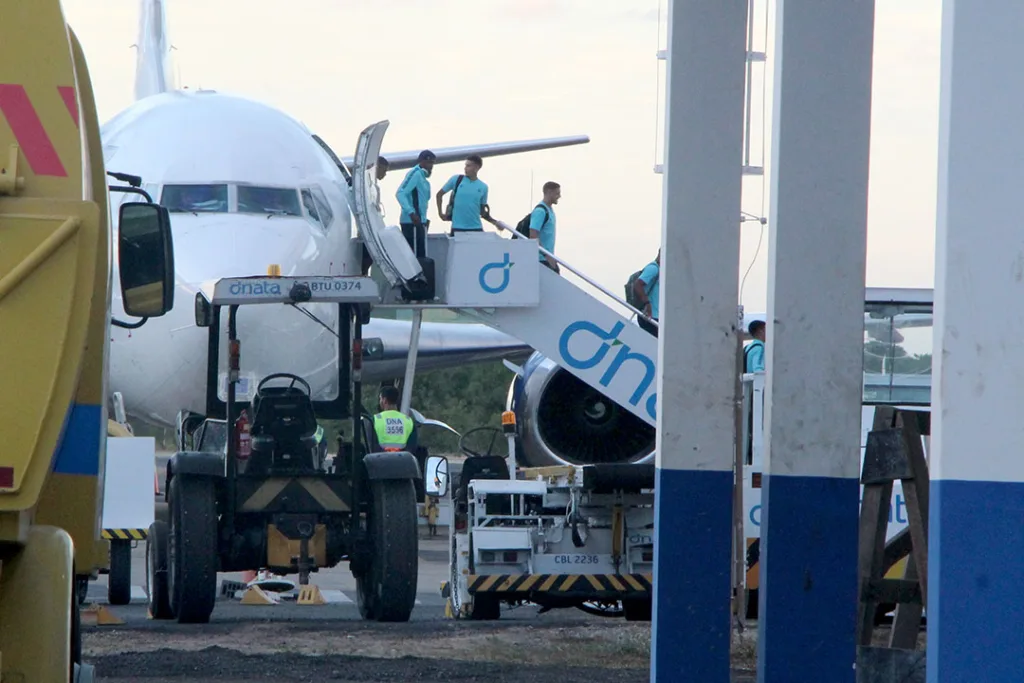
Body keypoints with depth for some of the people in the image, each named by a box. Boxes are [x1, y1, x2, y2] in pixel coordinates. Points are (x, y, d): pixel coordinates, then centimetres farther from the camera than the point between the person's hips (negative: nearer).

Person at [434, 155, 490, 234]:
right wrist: (440, 213, 7)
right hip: (458, 228, -1)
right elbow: (439, 194, 11)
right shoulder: (456, 179, 1)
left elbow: (482, 211, 14)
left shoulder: (483, 187, 5)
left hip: (476, 228, 1)